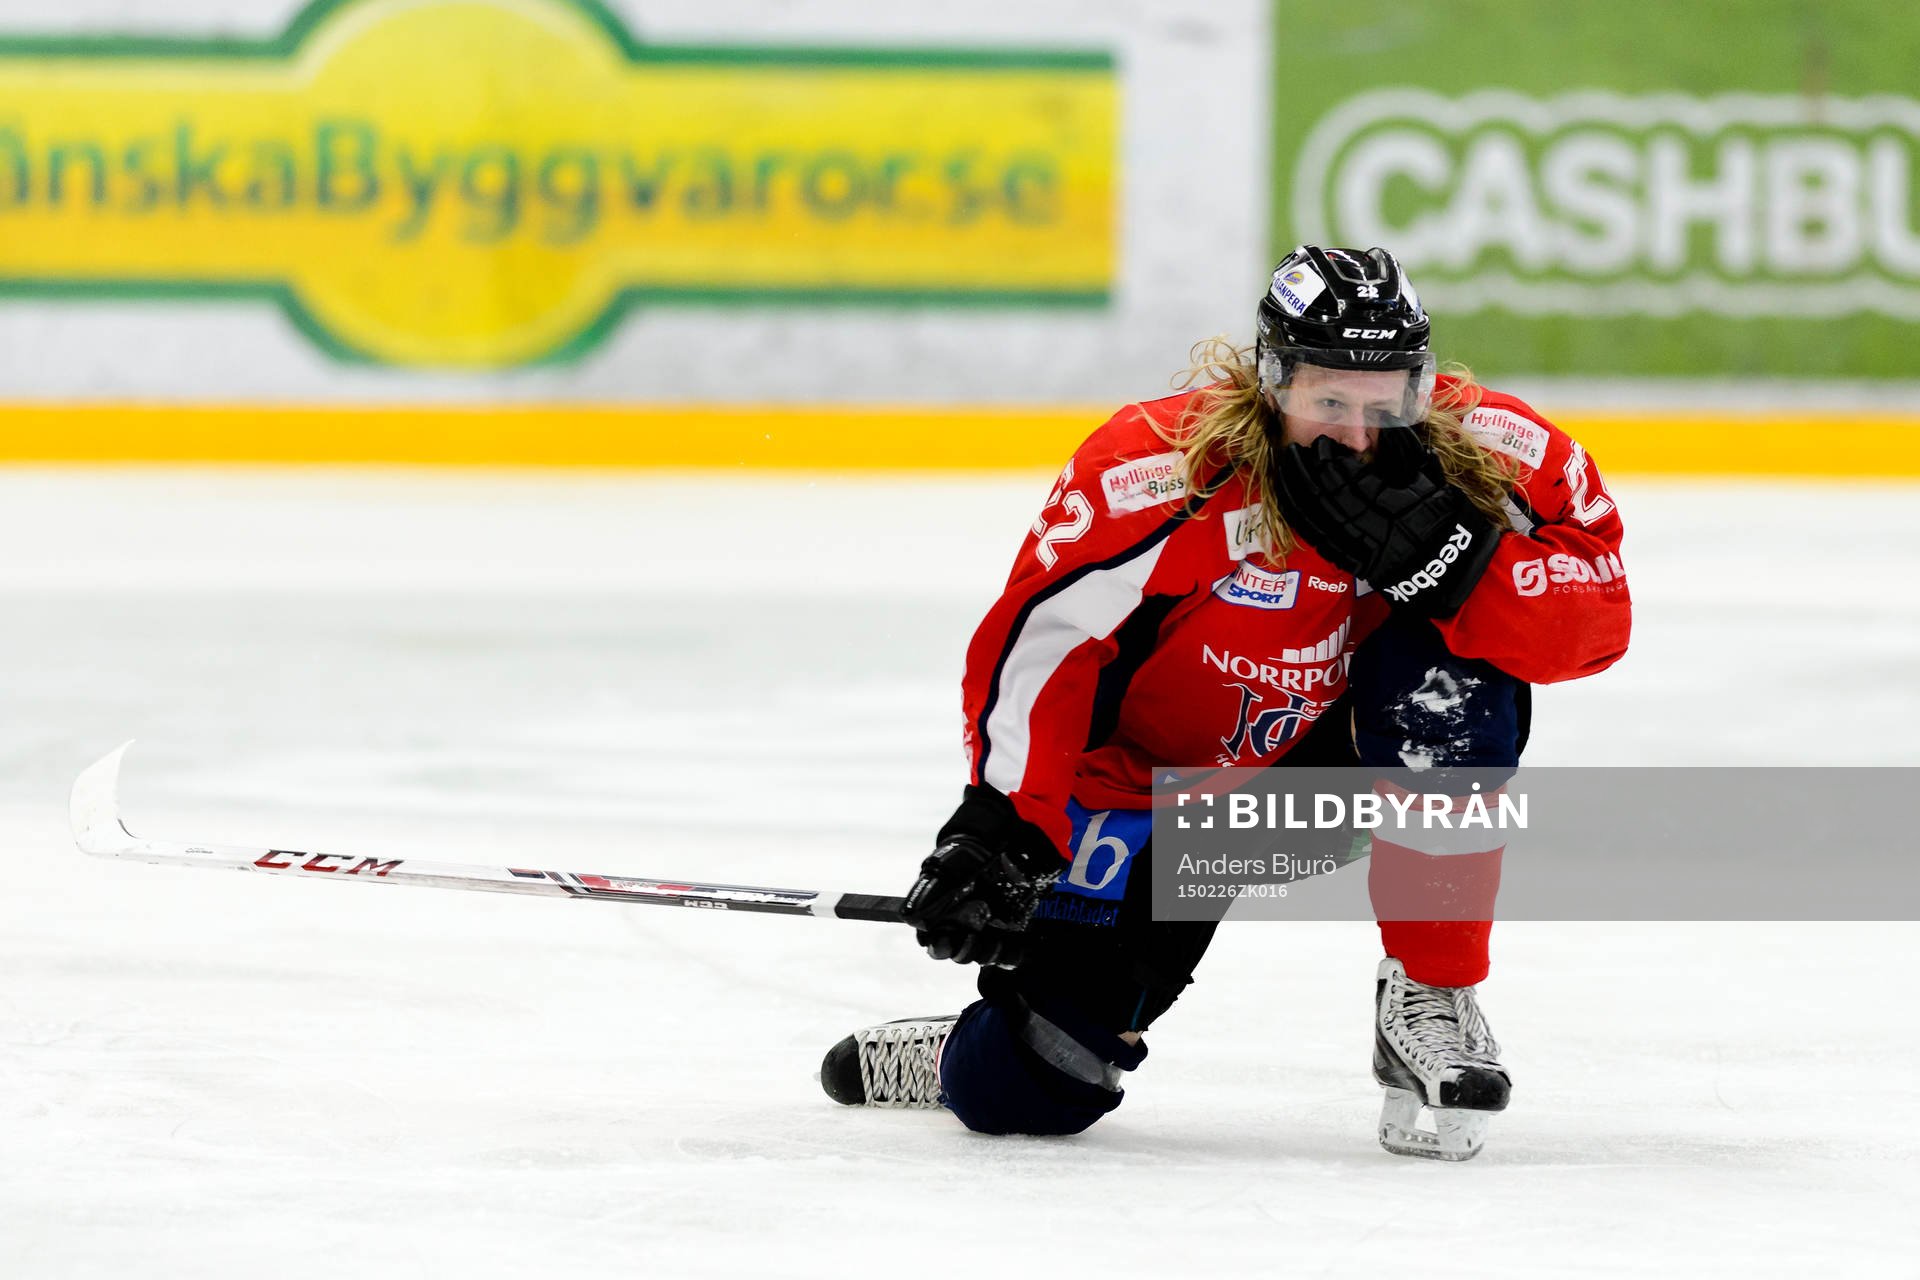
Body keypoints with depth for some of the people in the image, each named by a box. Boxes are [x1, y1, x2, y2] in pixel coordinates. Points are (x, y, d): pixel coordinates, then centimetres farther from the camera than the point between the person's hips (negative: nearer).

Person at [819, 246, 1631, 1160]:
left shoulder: (1479, 452, -20)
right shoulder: (1155, 468, -28)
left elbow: (1596, 619, -24)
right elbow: (1036, 638, -21)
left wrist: (1446, 558, -39)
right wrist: (997, 827, -26)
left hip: (1340, 757, 2)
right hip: (1153, 771, -2)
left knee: (1449, 676, -32)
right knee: (1029, 1091, -11)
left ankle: (1430, 1004, -16)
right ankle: (980, 1047, 30)